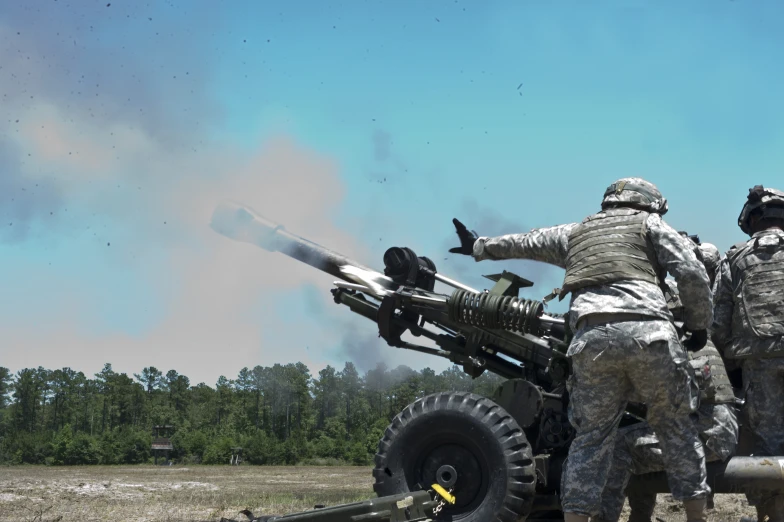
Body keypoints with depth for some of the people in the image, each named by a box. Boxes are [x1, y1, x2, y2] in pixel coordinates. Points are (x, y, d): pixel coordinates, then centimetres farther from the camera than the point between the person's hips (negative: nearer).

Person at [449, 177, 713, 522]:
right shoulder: (649, 224, 19)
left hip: (592, 338, 3)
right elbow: (692, 273, 6)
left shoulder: (576, 232, 30)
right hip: (648, 332, -3)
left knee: (591, 435, 8)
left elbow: (524, 242, 42)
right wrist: (699, 325, 17)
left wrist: (479, 247, 57)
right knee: (676, 428, 9)